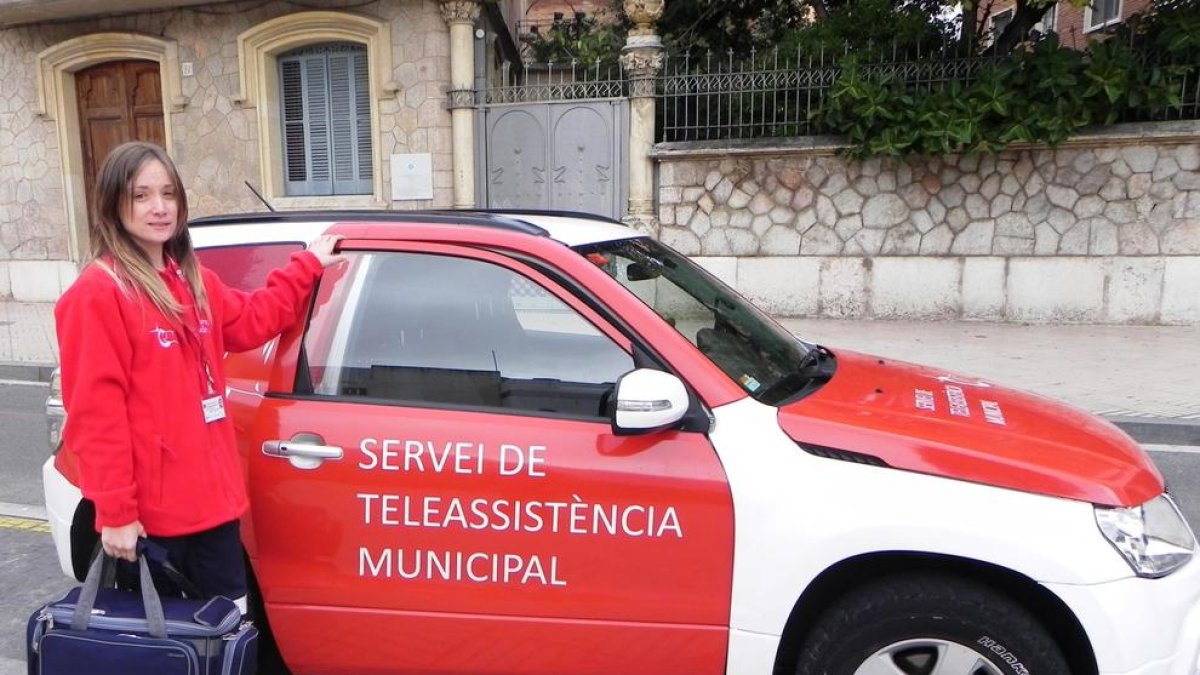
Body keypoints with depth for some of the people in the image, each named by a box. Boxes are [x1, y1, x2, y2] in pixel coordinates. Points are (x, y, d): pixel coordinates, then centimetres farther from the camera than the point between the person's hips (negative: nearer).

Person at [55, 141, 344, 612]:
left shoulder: (195, 282, 11)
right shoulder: (97, 293, -14)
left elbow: (249, 321, 26)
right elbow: (94, 413, -16)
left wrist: (307, 266, 25)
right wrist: (114, 511, -17)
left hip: (212, 497, 7)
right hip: (149, 512, -7)